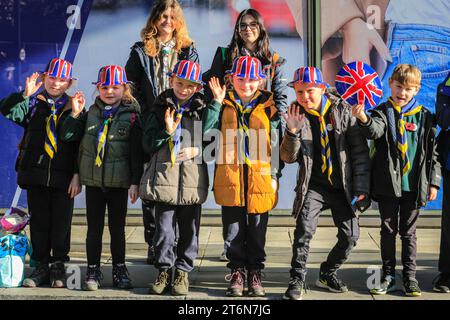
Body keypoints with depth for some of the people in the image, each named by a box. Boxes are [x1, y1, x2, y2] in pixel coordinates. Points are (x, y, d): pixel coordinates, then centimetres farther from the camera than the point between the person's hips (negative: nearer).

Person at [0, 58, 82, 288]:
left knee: (61, 223, 5)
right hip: (35, 173, 1)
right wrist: (26, 94, -22)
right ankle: (41, 266, 19)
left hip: (63, 175, -1)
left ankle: (58, 267, 17)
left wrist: (77, 175, -6)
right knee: (38, 221, 9)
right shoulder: (33, 103, 7)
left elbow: (81, 145, 1)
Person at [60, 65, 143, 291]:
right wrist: (75, 113, -10)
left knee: (117, 228, 9)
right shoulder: (91, 113, 6)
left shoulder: (132, 115, -3)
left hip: (119, 181, -2)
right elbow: (67, 136, 3)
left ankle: (119, 270, 20)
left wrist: (135, 182, -8)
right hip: (93, 180, 2)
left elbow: (137, 152, -5)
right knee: (94, 227, 8)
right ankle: (93, 271, 18)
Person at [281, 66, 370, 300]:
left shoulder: (342, 111, -5)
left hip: (343, 186, 1)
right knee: (304, 230, -18)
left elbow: (360, 151, -2)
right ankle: (297, 281, -5)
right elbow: (288, 158, -5)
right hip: (314, 185, -1)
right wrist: (292, 132, -23)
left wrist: (361, 187, -5)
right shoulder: (296, 115, -3)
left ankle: (327, 273, 23)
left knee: (350, 235, 0)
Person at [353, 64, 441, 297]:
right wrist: (364, 120, -46)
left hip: (414, 185, 1)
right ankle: (388, 276, 18)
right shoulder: (383, 112, -1)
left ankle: (410, 276, 18)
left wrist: (433, 182, 4)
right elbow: (375, 130, -24)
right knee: (388, 230, 8)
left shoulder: (424, 117, 5)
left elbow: (432, 152, 8)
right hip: (388, 183, -1)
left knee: (408, 232, 10)